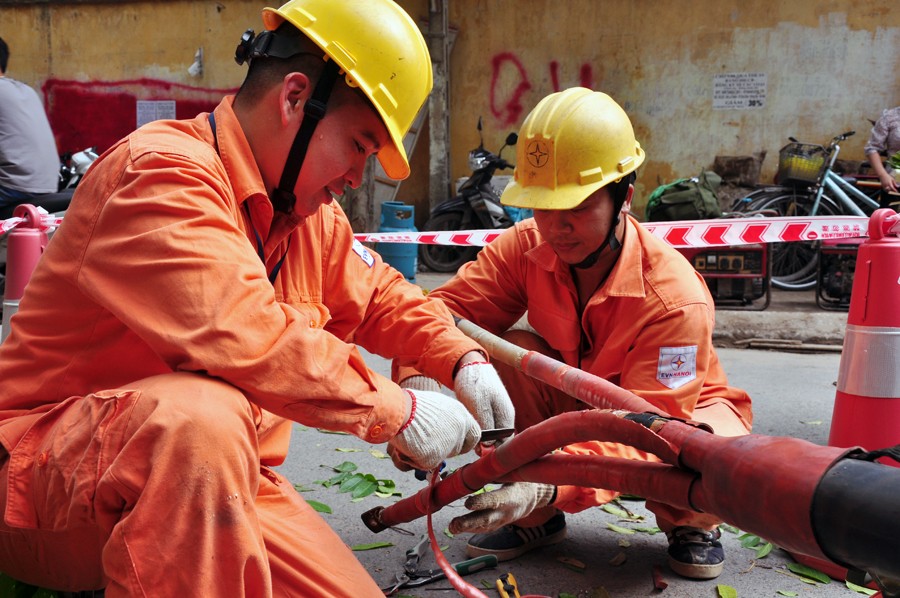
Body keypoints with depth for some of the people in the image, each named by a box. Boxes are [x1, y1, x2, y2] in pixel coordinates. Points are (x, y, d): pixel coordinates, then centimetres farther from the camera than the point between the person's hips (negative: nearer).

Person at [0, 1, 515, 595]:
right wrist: (399, 409, -25)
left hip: (213, 479, 9)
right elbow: (244, 338, -33)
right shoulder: (163, 173, -20)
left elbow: (379, 295, 22)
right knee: (203, 413, -39)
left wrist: (462, 358, 5)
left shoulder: (312, 215, 8)